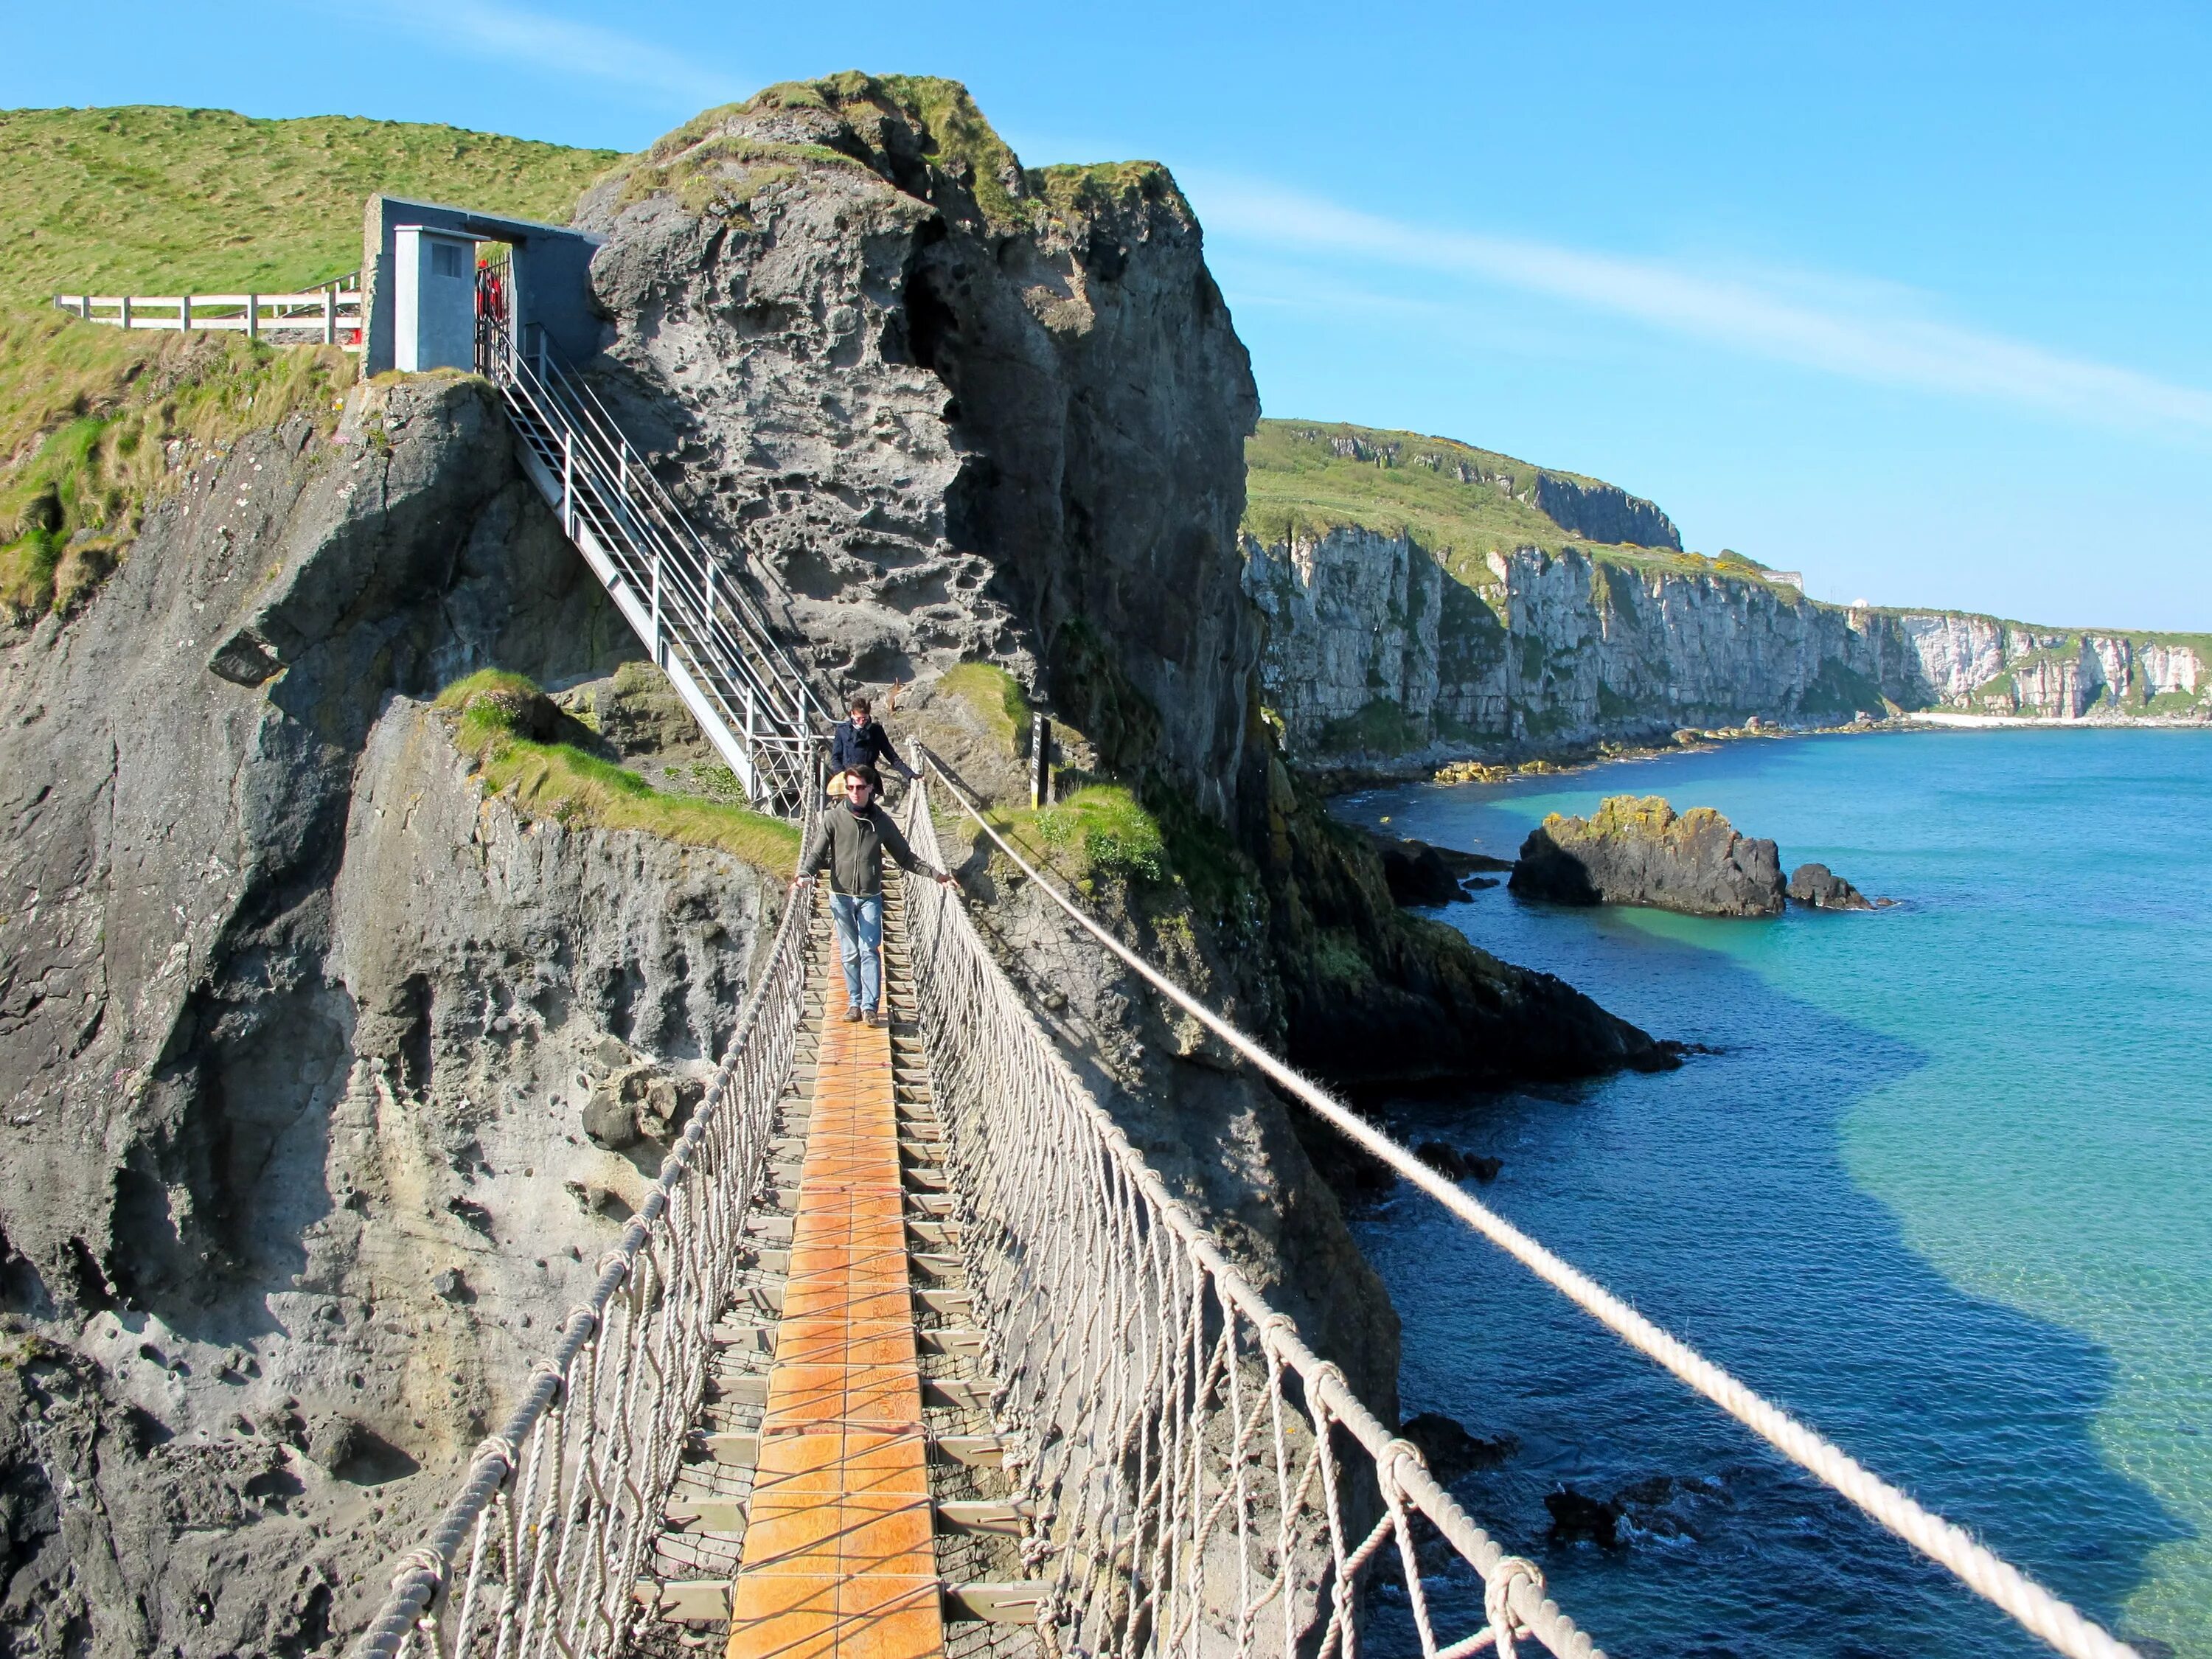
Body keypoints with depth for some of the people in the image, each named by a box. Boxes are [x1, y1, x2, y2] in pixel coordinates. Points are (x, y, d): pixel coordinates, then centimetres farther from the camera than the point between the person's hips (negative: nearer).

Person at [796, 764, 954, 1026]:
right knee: (850, 953, 6)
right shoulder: (833, 817, 0)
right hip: (841, 897, 0)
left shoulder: (881, 821, 3)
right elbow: (817, 852, -4)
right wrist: (805, 873, -24)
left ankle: (870, 1007, -6)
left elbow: (905, 857, 10)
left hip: (871, 898, 0)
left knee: (869, 951, -6)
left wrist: (936, 874, 3)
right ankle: (855, 1003, 15)